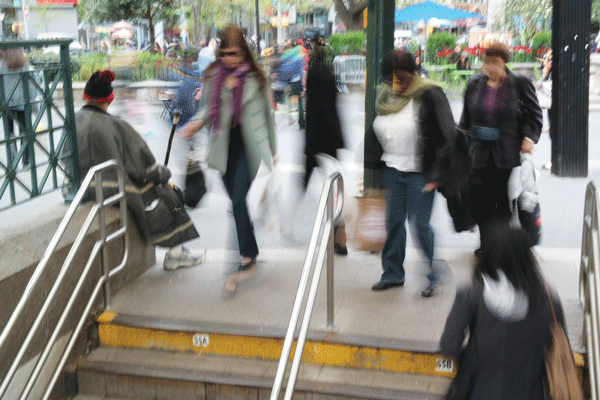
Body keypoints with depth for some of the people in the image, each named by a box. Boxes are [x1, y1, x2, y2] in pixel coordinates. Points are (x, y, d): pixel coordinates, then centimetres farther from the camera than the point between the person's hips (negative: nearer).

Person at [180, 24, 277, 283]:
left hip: (249, 145, -3)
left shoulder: (256, 78, 2)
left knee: (238, 200, -15)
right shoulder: (213, 77, 7)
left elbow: (266, 113, 10)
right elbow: (207, 107, 12)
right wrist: (196, 123, -11)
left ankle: (247, 255, -8)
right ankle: (252, 252, 27)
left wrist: (273, 148, 15)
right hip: (225, 146, 3)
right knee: (236, 201, 10)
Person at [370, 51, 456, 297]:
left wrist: (437, 173, -14)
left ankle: (431, 277, 13)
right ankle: (393, 274, 24)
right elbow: (377, 131, 18)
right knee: (393, 221, 9)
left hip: (420, 173, -5)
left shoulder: (429, 95, -12)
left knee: (420, 224, -4)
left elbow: (449, 136, -12)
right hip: (392, 170, 6)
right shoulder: (384, 95, 7)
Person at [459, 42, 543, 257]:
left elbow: (535, 114, 4)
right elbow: (466, 118, 16)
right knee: (481, 199, 5)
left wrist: (530, 137, -9)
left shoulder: (520, 84, -3)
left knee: (504, 200, 5)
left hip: (507, 152, -3)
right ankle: (485, 243, 20)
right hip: (480, 151, 3)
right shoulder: (474, 85, 7)